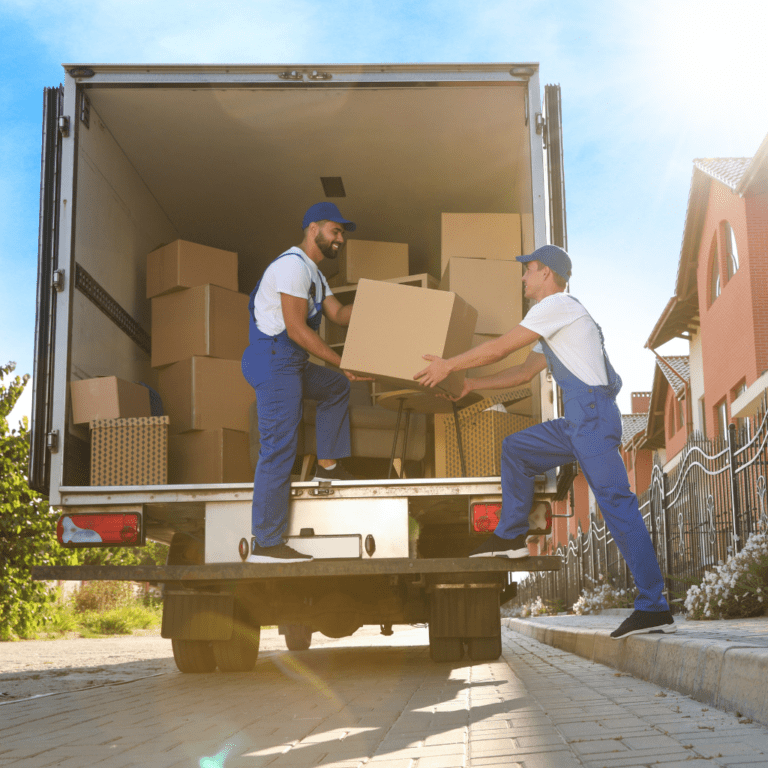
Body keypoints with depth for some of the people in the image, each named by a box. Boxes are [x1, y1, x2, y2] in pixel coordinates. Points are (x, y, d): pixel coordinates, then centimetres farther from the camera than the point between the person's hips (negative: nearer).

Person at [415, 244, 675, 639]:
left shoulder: (558, 304, -4)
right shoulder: (555, 318, 27)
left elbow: (500, 347, -6)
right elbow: (523, 373, 30)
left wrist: (448, 365, 4)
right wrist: (469, 385, 28)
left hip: (594, 413, -10)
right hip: (577, 420, 10)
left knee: (616, 503, -13)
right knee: (515, 448, 15)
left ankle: (654, 608, -13)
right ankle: (512, 535, 17)